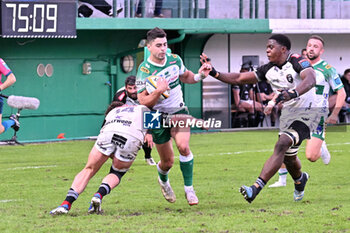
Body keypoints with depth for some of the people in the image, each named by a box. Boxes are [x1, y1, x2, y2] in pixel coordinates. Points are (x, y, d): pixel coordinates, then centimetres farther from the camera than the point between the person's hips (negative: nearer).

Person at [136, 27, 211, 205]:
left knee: (184, 147, -22)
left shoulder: (175, 60, -4)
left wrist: (200, 75, -3)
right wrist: (158, 91, -37)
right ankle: (163, 180, 42)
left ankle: (189, 189, -9)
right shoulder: (144, 71, -19)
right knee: (168, 161, 5)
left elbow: (185, 76, 17)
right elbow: (143, 102, -21)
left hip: (178, 111, 3)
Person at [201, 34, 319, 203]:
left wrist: (292, 93, -49)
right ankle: (300, 179, 50)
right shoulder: (269, 69, 6)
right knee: (288, 157, 15)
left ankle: (256, 188, -34)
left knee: (281, 145, -25)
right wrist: (214, 73, -3)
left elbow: (310, 80, -33)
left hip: (307, 111, -8)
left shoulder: (297, 62, -14)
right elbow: (239, 78, 8)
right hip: (287, 113, 8)